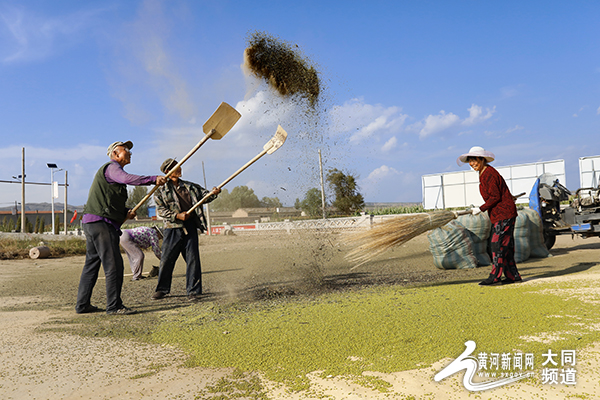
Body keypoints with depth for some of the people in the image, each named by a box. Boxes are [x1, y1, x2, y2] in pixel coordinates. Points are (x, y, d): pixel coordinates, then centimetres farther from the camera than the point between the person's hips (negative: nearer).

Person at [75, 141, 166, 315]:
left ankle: (82, 304, 21)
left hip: (91, 222, 11)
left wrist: (126, 212, 9)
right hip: (101, 222, -11)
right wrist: (153, 179, -28)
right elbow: (127, 178, -28)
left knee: (92, 263, 14)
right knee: (113, 264, -9)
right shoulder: (111, 167, -5)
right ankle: (114, 306, -6)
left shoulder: (114, 171, 27)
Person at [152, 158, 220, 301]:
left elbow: (204, 195, 14)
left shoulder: (190, 186, 13)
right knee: (167, 259, 3)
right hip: (173, 228, -2)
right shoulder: (162, 190, 2)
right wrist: (177, 215, -15)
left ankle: (193, 291, 8)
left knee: (192, 258, 0)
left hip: (190, 226, 3)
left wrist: (212, 193, -8)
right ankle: (162, 289, 23)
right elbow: (160, 210, -4)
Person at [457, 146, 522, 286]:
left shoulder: (489, 174, -17)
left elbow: (495, 197, -18)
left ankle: (495, 276, -5)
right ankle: (513, 275, 17)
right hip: (497, 215, 10)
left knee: (498, 244, -8)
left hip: (504, 214, -10)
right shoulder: (484, 174, 14)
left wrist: (481, 209, -14)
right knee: (505, 245, 11)